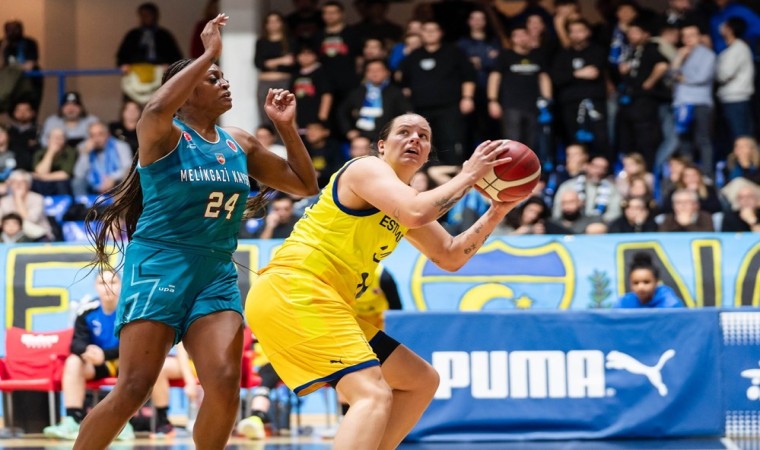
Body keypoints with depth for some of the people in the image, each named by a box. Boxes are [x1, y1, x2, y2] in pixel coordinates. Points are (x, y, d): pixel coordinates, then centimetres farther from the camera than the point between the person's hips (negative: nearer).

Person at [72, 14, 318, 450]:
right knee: (134, 390, -12)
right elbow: (156, 109, -31)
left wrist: (287, 127, 6)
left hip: (217, 274, 5)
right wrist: (209, 53, -26)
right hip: (159, 266, -5)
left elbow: (305, 185, 19)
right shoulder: (164, 136, -5)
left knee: (225, 383, -13)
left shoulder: (240, 144, 13)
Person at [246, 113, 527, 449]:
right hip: (291, 290, -10)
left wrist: (497, 211, 11)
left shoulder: (405, 200, 22)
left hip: (322, 302, 10)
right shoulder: (367, 168, -6)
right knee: (374, 394, -26)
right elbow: (415, 214, -23)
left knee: (422, 381, 18)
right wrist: (469, 174, -11)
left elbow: (450, 257, 24)